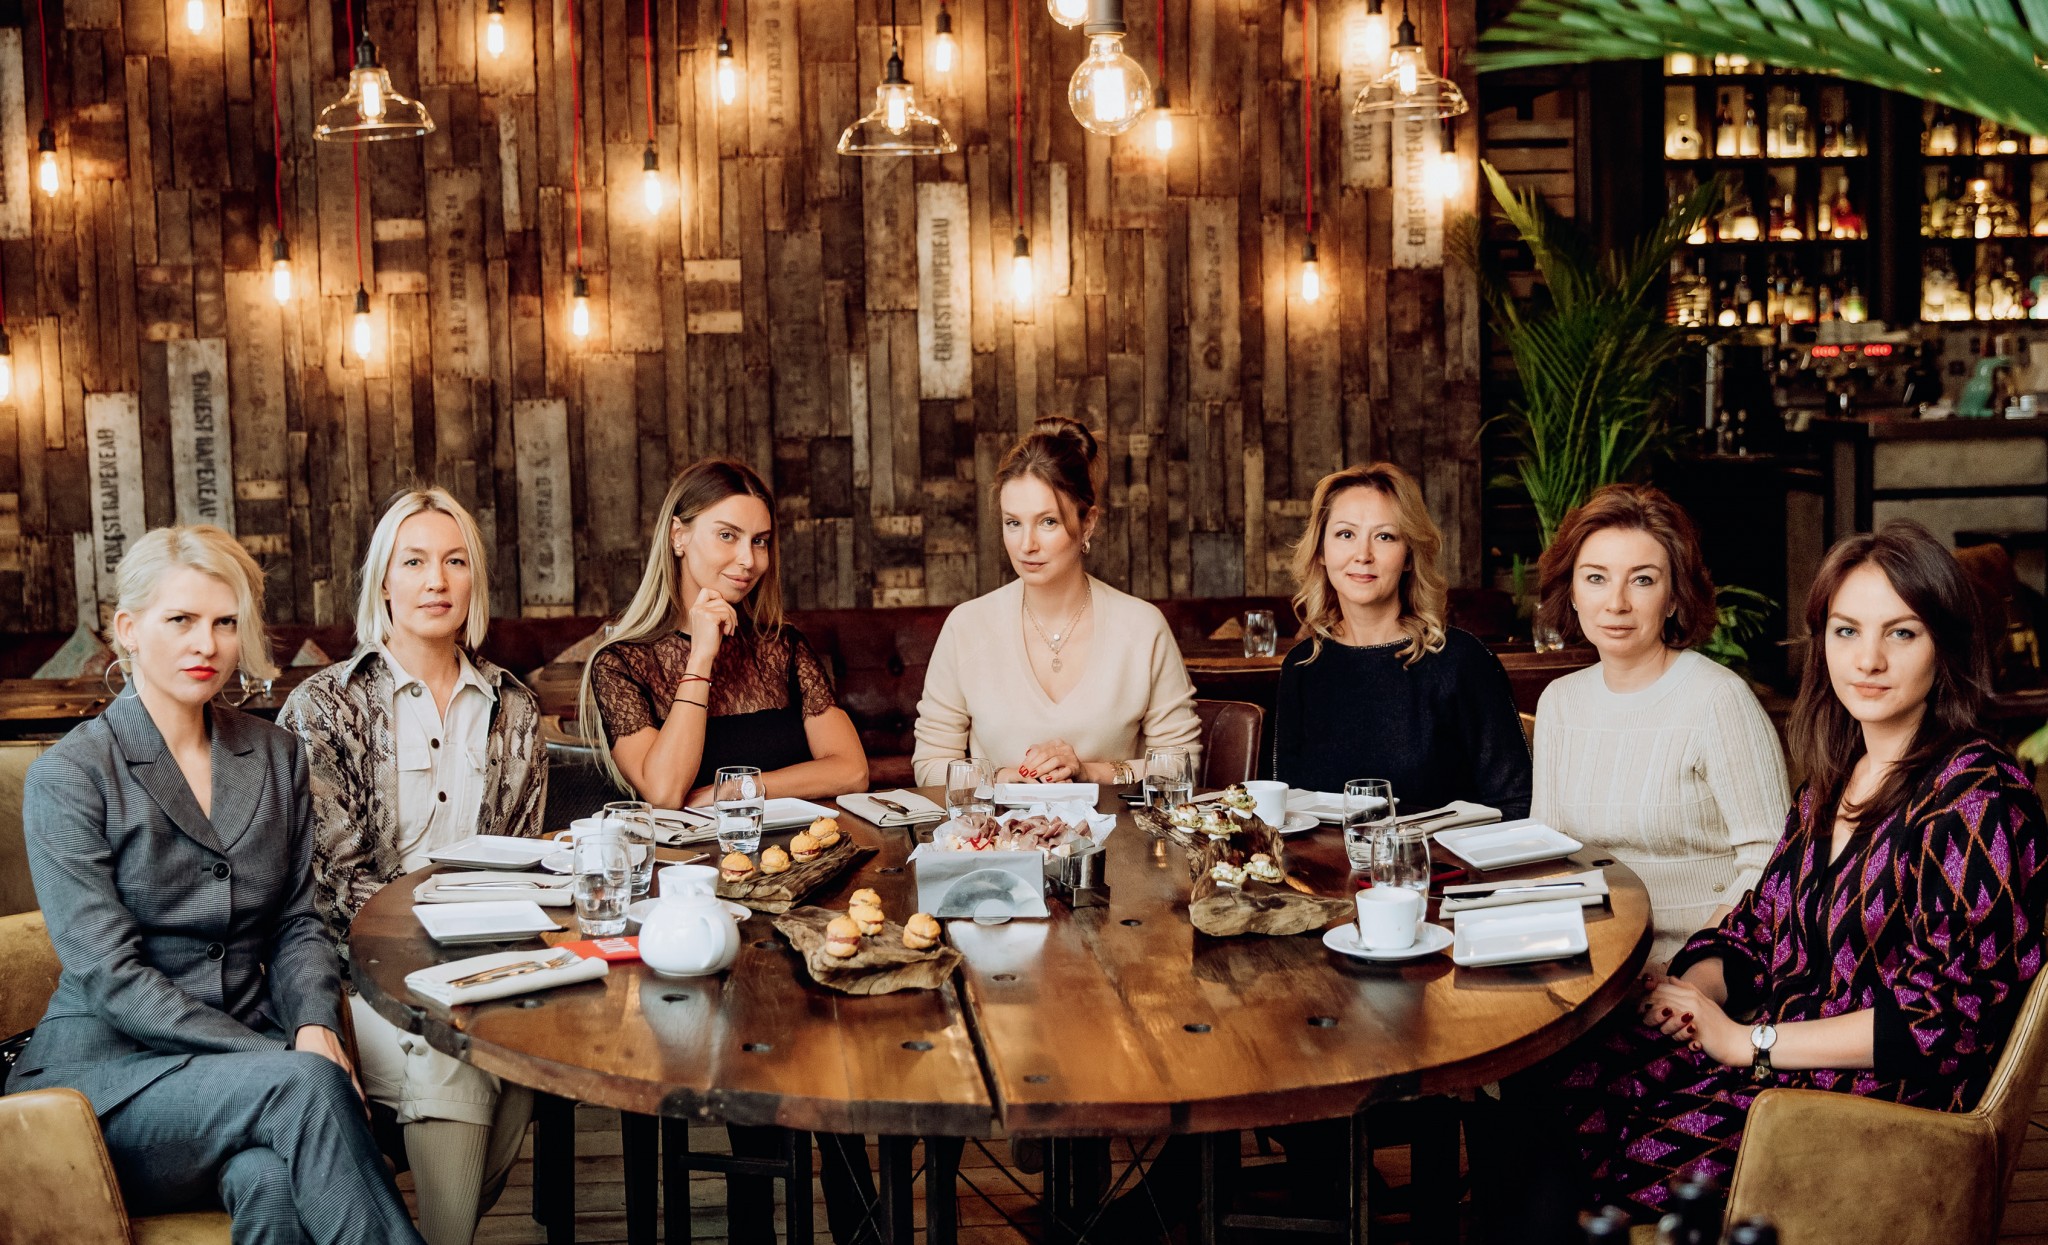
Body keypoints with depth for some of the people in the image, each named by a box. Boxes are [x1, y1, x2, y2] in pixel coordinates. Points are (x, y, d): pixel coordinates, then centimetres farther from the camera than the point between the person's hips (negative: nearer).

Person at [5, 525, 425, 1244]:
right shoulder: (68, 777, -6)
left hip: (245, 1058, 4)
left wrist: (316, 1027, -8)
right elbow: (108, 977, -13)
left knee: (269, 1179, -33)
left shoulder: (276, 756, 11)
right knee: (305, 1085, -33)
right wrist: (286, 1058, -19)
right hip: (110, 1072, -3)